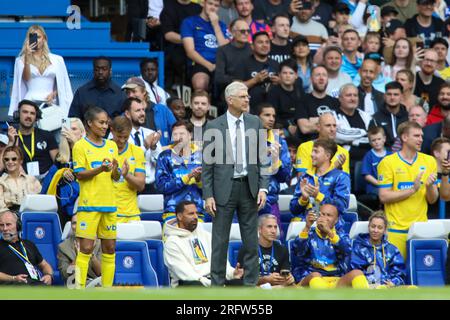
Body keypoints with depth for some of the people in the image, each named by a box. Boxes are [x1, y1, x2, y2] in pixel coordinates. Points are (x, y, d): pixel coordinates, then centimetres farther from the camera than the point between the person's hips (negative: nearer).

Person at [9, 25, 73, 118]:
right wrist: (27, 57, -11)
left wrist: (54, 94, -4)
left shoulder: (57, 60, 12)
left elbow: (63, 85, 15)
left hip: (50, 103, 1)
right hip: (30, 103, -1)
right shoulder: (21, 60, 10)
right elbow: (25, 78, -5)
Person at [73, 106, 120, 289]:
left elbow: (116, 178, 14)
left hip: (109, 204, 5)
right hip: (89, 204, -5)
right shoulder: (80, 146, -3)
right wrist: (100, 169, -22)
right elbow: (79, 174, -9)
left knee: (109, 248, 5)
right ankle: (80, 289, -7)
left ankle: (107, 288, 11)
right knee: (86, 248, -9)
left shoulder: (112, 146, 12)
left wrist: (115, 169, -9)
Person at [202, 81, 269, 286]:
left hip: (249, 188, 2)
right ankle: (217, 284, 8)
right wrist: (208, 195, -7)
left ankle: (251, 284, 12)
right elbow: (207, 164, -1)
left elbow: (262, 158, 7)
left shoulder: (255, 123, 4)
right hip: (224, 188, -2)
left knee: (251, 241, 6)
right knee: (220, 241, 2)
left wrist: (263, 188, -2)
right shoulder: (214, 126, -3)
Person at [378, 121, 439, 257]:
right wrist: (412, 190, -16)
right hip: (396, 229, -3)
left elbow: (432, 200, 10)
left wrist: (429, 186, -12)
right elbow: (383, 197, -9)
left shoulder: (429, 161, 8)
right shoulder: (387, 163, -3)